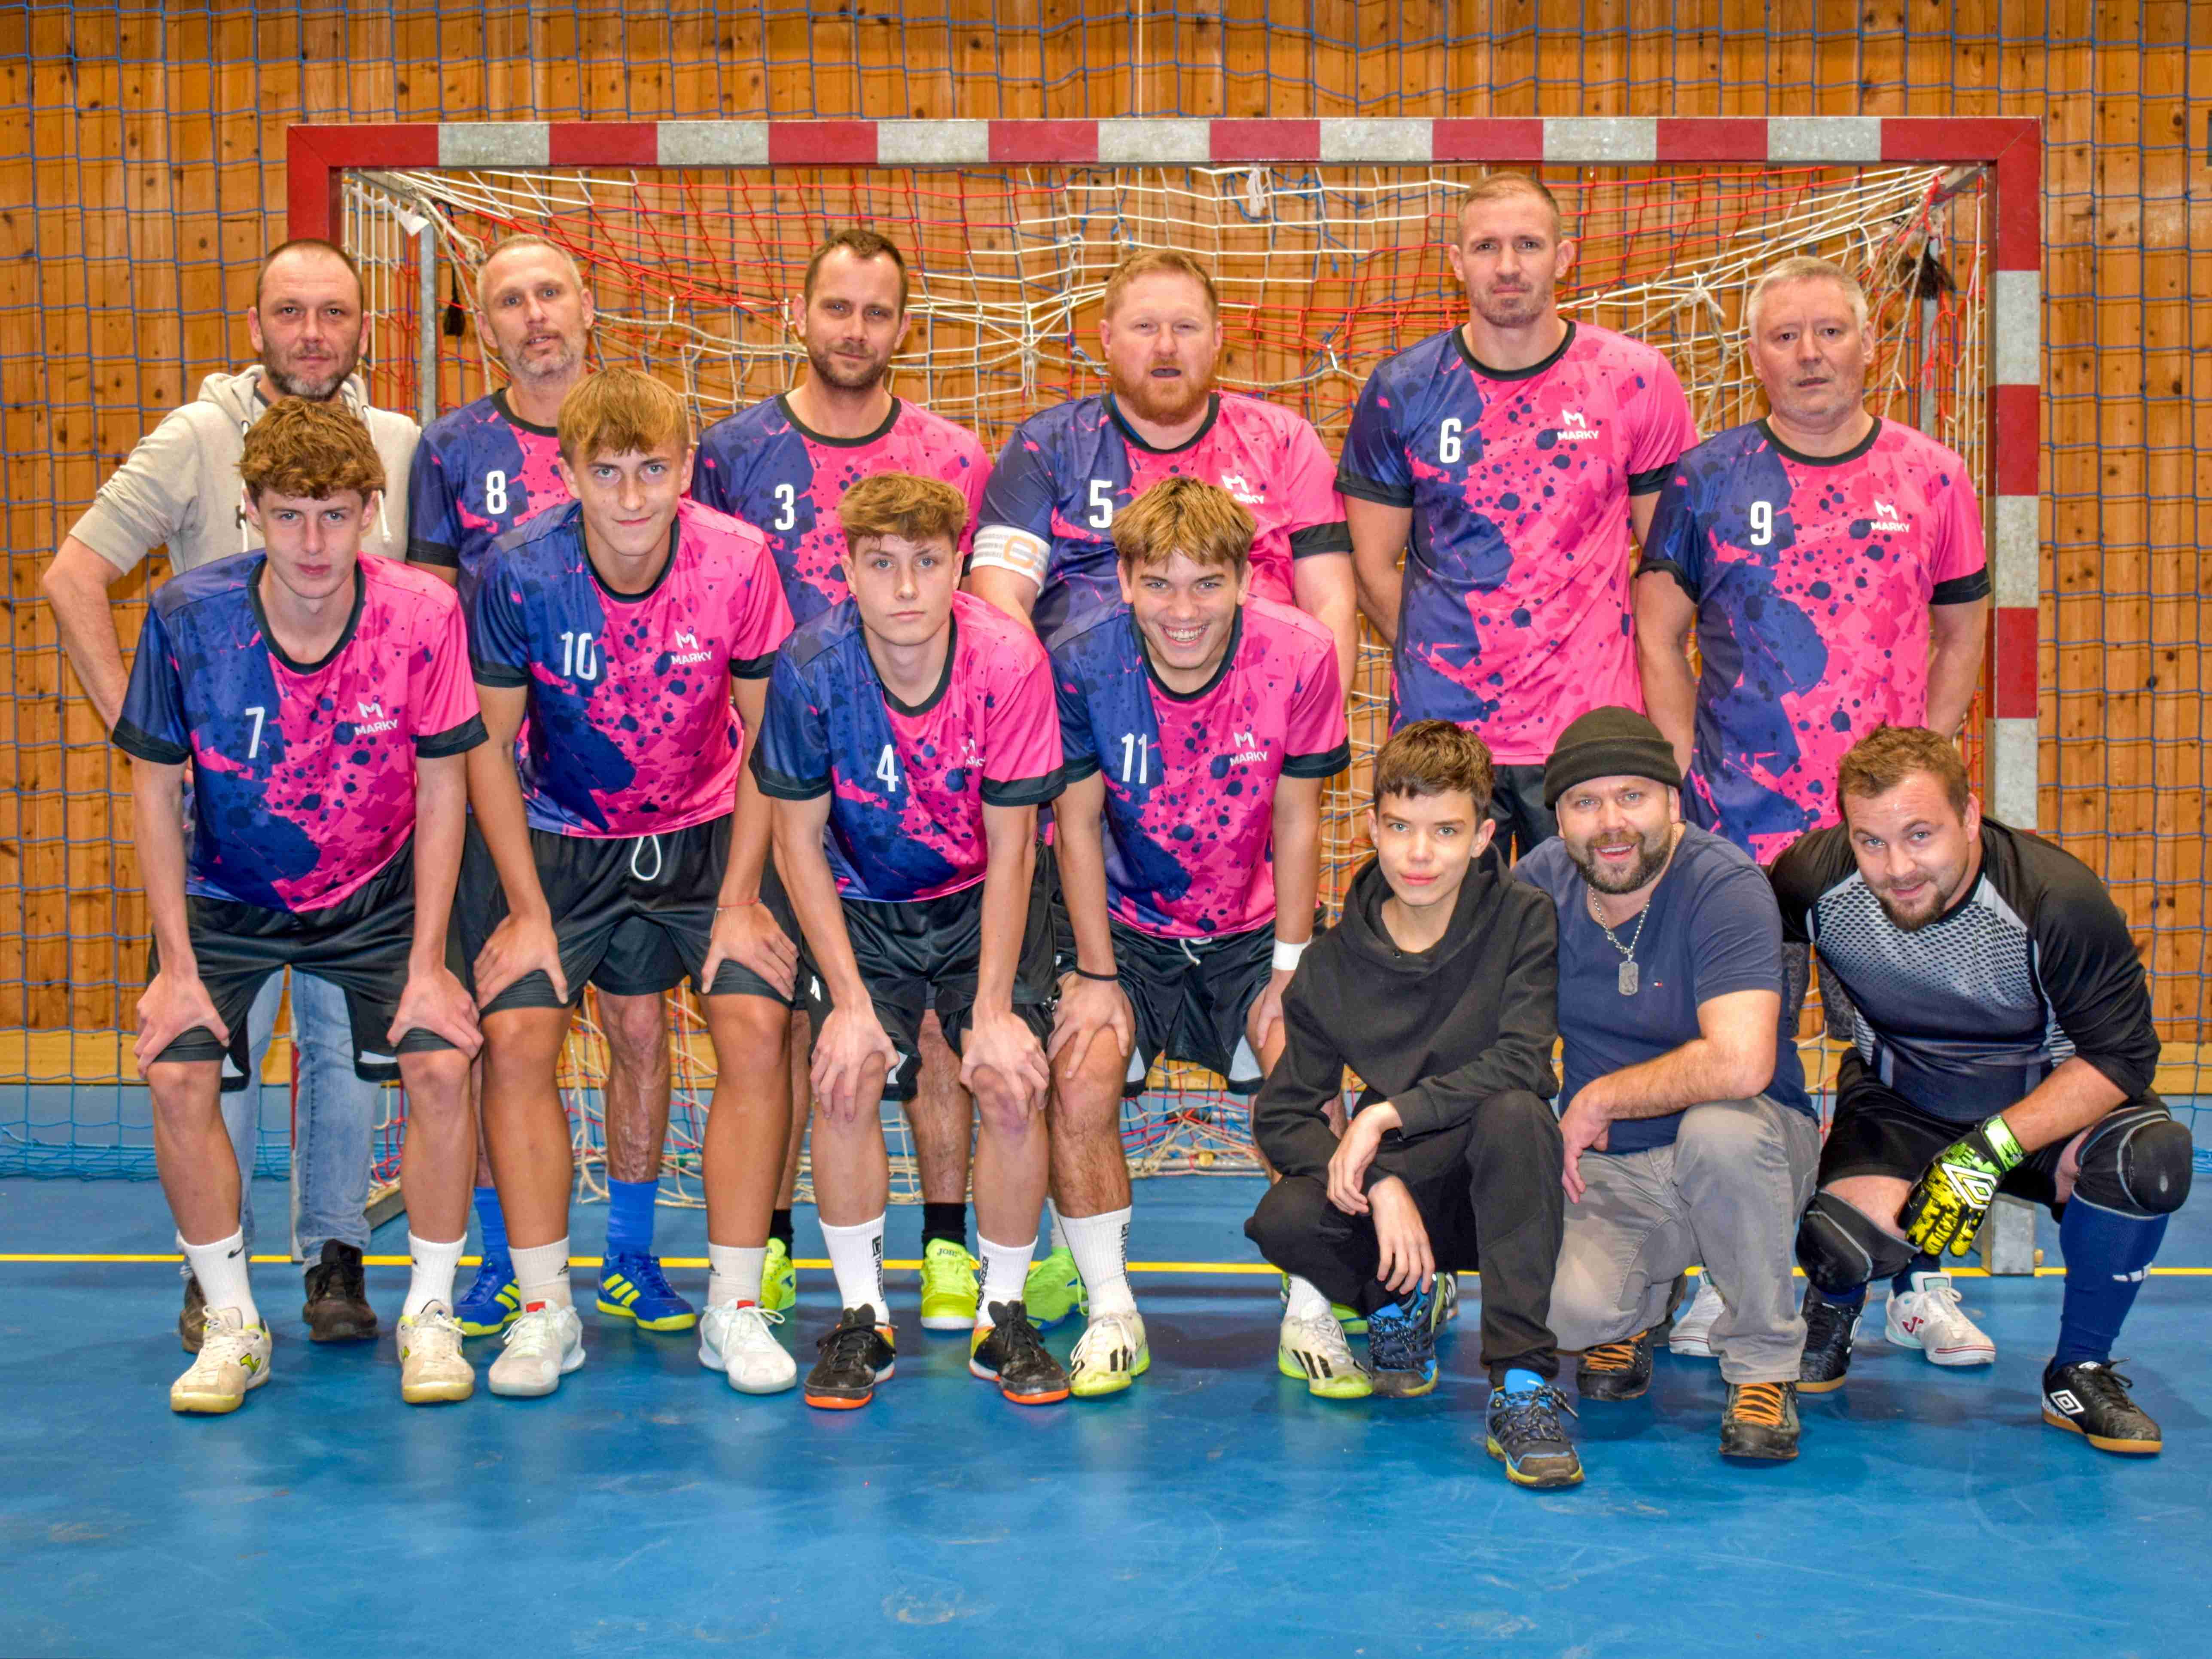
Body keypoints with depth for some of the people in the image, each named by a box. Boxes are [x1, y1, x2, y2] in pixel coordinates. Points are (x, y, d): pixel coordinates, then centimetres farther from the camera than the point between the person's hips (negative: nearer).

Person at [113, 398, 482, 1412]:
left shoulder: (423, 617, -19)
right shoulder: (187, 616, -18)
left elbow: (440, 793, -10)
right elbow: (157, 789, -8)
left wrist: (427, 965, -13)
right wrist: (176, 966, -11)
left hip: (378, 897, 0)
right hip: (225, 897, 1)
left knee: (440, 1063, -19)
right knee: (177, 1073, -18)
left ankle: (430, 1315, 1)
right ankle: (232, 1325, 2)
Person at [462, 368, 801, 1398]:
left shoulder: (737, 563, -17)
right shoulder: (520, 571, -18)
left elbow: (766, 738, -6)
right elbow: (489, 744, -7)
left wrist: (740, 897, -10)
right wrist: (527, 911, -11)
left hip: (708, 832, 0)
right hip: (558, 839, 0)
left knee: (756, 1028, -17)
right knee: (517, 1036, -16)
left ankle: (736, 1308, -3)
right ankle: (545, 1312, 0)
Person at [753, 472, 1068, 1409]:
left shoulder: (1009, 663, -22)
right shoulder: (811, 668, -20)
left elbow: (1009, 852, -16)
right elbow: (799, 841, -12)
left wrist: (992, 1009, -17)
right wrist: (850, 1001, -16)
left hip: (983, 903, 0)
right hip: (859, 906, 1)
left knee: (1013, 1088, -17)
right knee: (846, 1082, -19)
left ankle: (1003, 1316, 4)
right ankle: (862, 1320, 0)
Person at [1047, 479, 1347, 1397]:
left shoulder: (1299, 658, -17)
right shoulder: (1082, 662, -17)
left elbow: (1295, 822, -7)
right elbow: (1078, 825, -9)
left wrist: (1290, 967, -8)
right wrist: (1096, 975, -10)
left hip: (1255, 929, 0)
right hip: (1128, 928, 0)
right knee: (1079, 1084, -22)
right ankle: (1112, 1313, -2)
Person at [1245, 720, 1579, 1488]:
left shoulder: (1522, 920, -9)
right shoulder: (1332, 964, -3)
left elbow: (1522, 1064, -23)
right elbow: (1282, 1114, -5)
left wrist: (1387, 1114, -23)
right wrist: (1381, 1185, -21)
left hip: (1497, 1188, -2)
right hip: (1394, 1194, 2)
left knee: (1513, 1111, -35)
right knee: (1284, 1220, -27)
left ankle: (1522, 1382, -28)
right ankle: (1400, 1299, 8)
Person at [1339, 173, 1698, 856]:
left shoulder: (1636, 381, 0)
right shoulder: (1401, 391, 1)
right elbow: (1374, 569, 7)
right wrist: (1443, 669, 1)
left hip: (1591, 730, 0)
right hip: (1440, 731, 0)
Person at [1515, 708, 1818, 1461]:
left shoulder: (1725, 884, -20)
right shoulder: (1540, 883, -4)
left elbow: (1741, 1063, -33)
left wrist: (1598, 1099, -22)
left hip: (1745, 1153, -3)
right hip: (1606, 1171, 3)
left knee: (1719, 1126, -38)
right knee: (1571, 1309, -26)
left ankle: (1764, 1365, -12)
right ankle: (1638, 1302, 16)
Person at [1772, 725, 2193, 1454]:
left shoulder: (2059, 901, -28)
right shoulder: (1815, 878, -21)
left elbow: (2120, 1056, -23)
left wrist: (1993, 1148, -33)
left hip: (2047, 1101, 0)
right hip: (1899, 1105, 0)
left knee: (2152, 1158, -32)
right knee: (1843, 1243, -29)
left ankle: (2079, 1371, -5)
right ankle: (1831, 1312, 13)